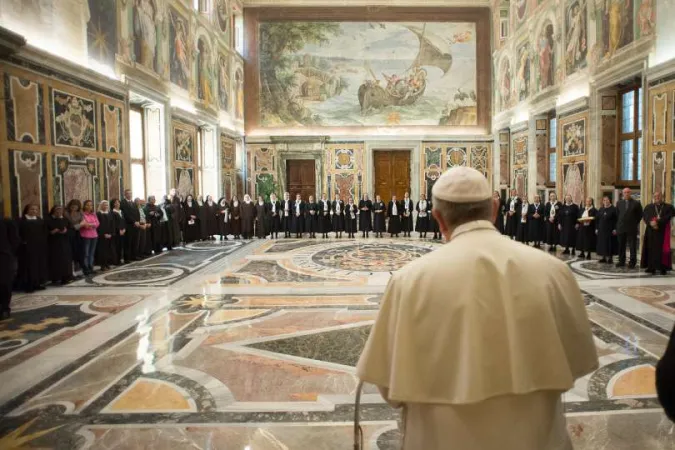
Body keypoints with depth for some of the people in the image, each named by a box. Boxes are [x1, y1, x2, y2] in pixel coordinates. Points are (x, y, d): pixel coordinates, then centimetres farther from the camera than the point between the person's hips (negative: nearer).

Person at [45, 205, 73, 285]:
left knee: (65, 260, 1)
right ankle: (55, 279, 4)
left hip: (64, 243, 3)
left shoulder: (65, 220, 12)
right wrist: (51, 232, -20)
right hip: (53, 244, -3)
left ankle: (65, 278, 9)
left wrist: (66, 231, -9)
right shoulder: (48, 220, 1)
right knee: (55, 261, -3)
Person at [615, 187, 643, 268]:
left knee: (632, 246, 1)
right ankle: (621, 261, 14)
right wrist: (619, 223, 9)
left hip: (632, 228, -3)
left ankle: (632, 262, 7)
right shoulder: (619, 203, 10)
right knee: (621, 246, 7)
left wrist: (635, 223, 2)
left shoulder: (636, 203, -1)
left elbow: (640, 215, 5)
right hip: (621, 228, 3)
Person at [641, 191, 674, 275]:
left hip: (663, 231, -2)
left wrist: (657, 222, -20)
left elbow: (668, 217, -8)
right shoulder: (648, 207, 14)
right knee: (651, 248, -1)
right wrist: (651, 222, -19)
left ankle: (662, 268, 0)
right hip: (651, 231, 2)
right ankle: (651, 267, 2)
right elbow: (645, 217, 0)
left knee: (662, 249, -3)